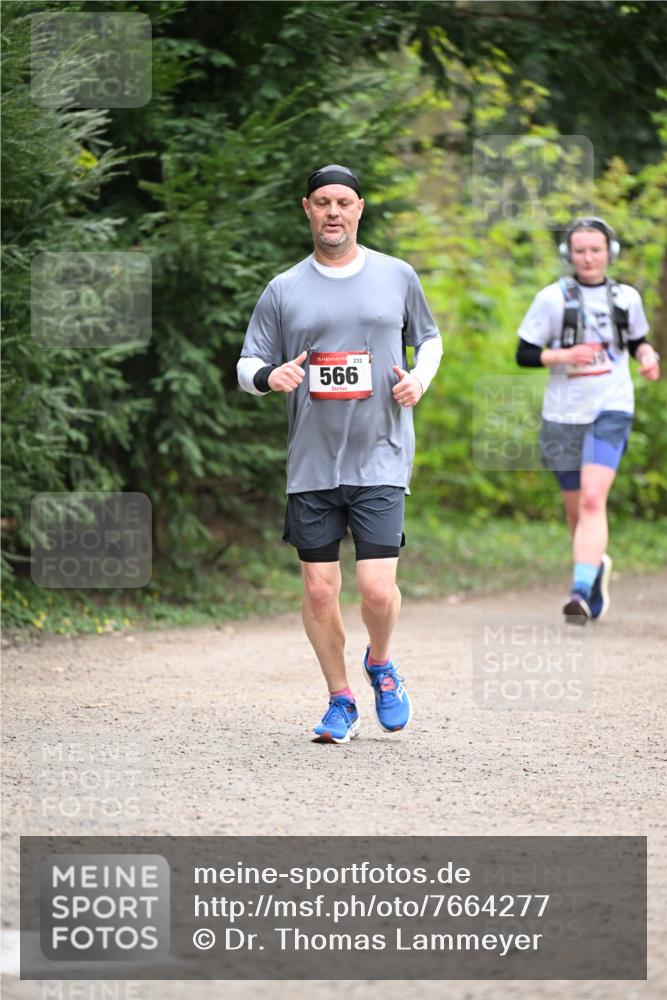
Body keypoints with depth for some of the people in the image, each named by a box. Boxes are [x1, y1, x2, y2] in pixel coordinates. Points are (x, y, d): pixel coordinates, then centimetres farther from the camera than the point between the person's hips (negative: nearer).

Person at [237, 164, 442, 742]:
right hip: (311, 465, 1)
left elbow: (429, 338, 21)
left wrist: (420, 379, 0)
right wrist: (268, 376, -16)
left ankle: (380, 664, 21)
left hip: (380, 461, -1)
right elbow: (248, 365, 8)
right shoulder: (284, 289, 6)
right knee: (319, 591, 2)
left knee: (377, 589, -11)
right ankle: (341, 701, 20)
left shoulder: (397, 277, 6)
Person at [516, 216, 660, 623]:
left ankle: (582, 593, -27)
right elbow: (524, 354, -1)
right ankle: (598, 565, 40)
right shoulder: (553, 299, -2)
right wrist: (564, 355, -17)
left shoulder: (627, 298, 6)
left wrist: (648, 356, 0)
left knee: (593, 500, -20)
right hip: (564, 414, 1)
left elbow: (638, 340, 22)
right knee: (576, 509, 11)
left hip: (611, 410, -1)